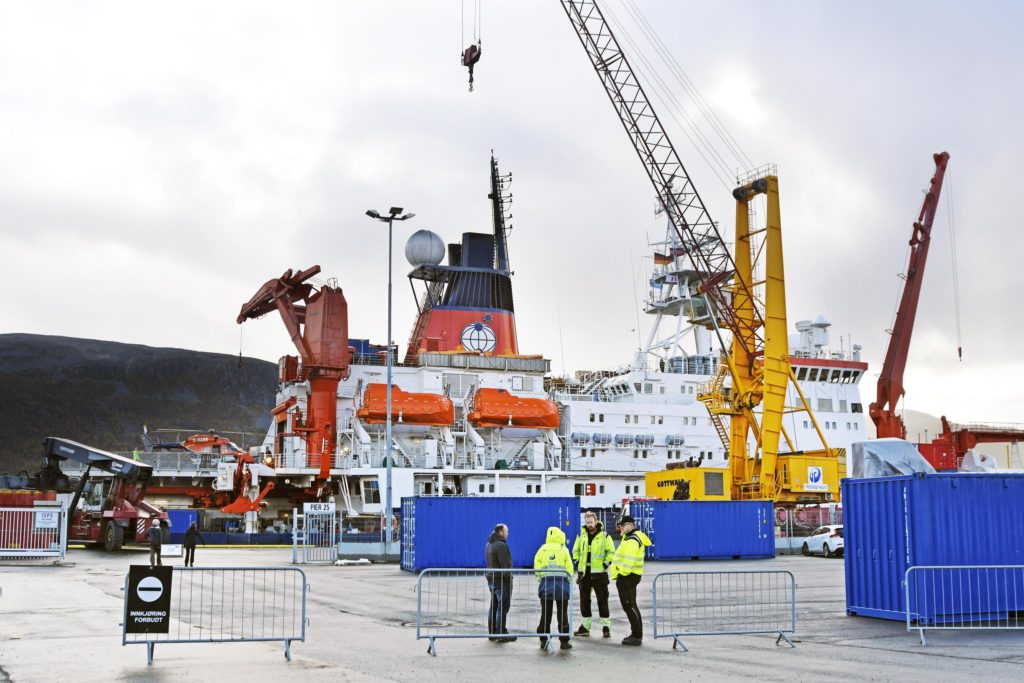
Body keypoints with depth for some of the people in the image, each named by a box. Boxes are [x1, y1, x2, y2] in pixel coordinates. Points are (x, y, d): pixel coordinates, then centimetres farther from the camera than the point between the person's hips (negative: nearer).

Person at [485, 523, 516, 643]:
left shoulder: (489, 544, 14)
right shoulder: (501, 545, -17)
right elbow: (505, 564, -21)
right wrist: (509, 577, -14)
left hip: (491, 579, 10)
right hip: (502, 580, -10)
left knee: (494, 606, 14)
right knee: (503, 607, -6)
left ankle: (492, 633, 18)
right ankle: (501, 634, -5)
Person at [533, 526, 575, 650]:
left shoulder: (542, 550, 3)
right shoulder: (564, 550, 0)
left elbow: (537, 569, 2)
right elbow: (569, 569, 0)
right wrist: (568, 582, 13)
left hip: (545, 585, 1)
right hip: (562, 585, -1)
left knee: (545, 613, 9)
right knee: (562, 614, 4)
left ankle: (543, 640, 11)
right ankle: (564, 641, 6)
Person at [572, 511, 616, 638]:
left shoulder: (604, 536, -4)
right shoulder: (581, 536, 7)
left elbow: (611, 552, -1)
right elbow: (575, 550, 18)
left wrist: (605, 564, -10)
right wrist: (577, 562, 7)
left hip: (599, 573, -4)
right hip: (584, 573, 4)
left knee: (602, 600, -1)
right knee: (584, 600, 8)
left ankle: (606, 626, 5)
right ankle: (585, 626, 16)